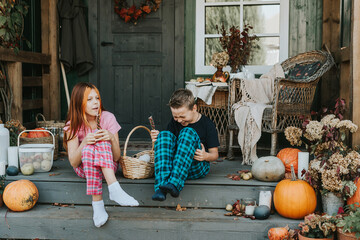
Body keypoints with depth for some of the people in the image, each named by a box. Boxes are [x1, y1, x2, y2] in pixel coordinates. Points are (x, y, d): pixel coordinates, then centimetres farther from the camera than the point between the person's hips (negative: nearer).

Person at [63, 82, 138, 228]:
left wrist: (112, 138, -31)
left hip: (108, 166, 0)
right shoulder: (73, 125, -9)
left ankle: (114, 189, -47)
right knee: (89, 148, -34)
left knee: (101, 141, -31)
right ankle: (97, 203, -43)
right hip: (84, 168, 0)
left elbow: (116, 157, -11)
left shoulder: (108, 118, -10)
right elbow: (73, 162, -16)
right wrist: (84, 143, -34)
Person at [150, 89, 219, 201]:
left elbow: (215, 154, 1)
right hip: (173, 165, 4)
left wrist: (206, 156, -22)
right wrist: (158, 139, -5)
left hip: (197, 168, -4)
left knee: (188, 132, -27)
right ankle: (161, 186, -41)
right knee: (165, 134, -21)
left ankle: (174, 184, -47)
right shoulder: (174, 122, 10)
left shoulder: (207, 124, -2)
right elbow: (167, 144, 18)